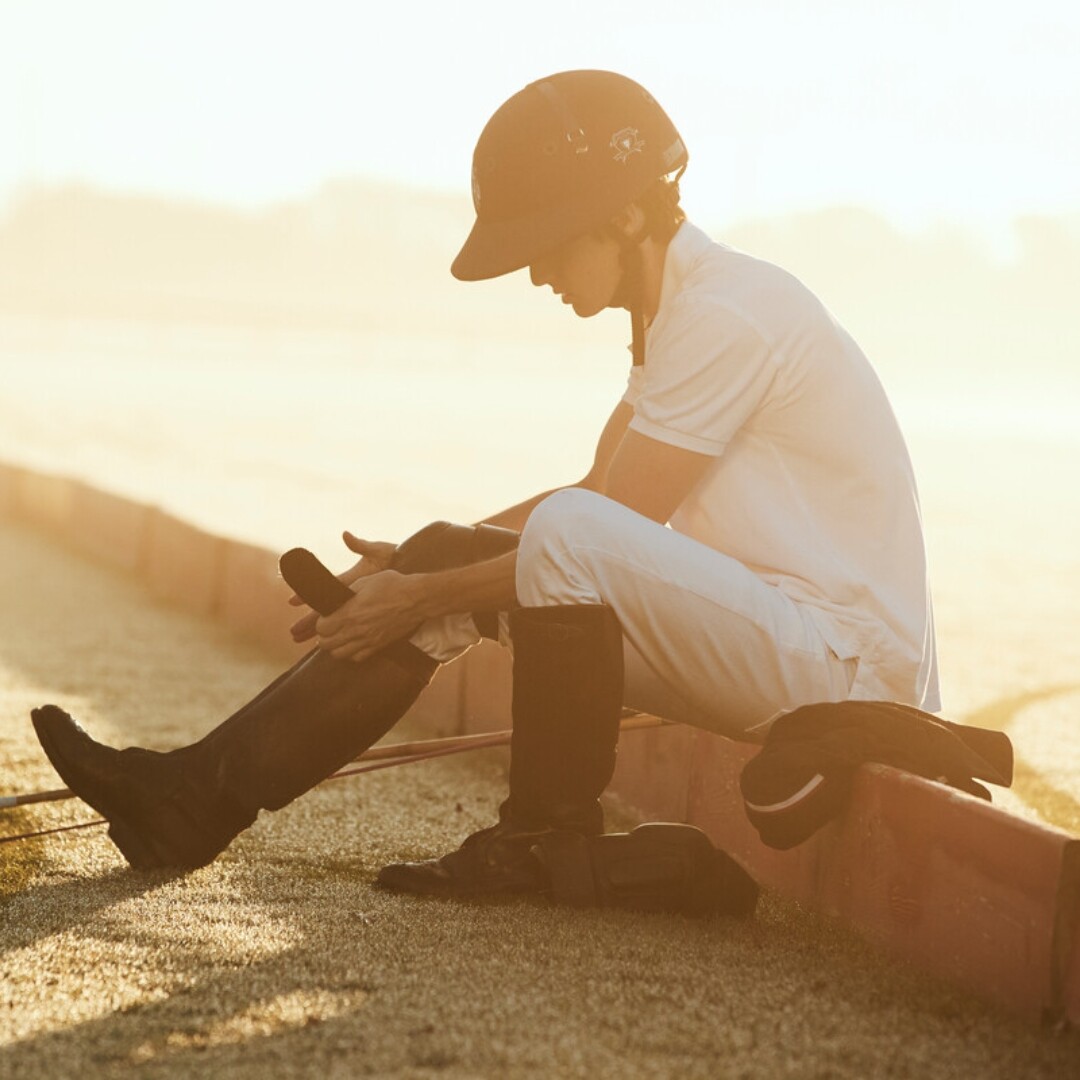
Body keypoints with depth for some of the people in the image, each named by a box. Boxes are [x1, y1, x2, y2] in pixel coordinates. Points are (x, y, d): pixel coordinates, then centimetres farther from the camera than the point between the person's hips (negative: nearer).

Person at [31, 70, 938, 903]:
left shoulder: (725, 316, -18)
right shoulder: (680, 309, 13)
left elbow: (600, 531, -20)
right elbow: (599, 495, 18)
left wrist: (427, 599, -11)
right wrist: (418, 567, 10)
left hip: (845, 657, -10)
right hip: (766, 638, 10)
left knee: (568, 537, -32)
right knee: (453, 556, 3)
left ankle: (550, 843, -15)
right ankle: (206, 796, 0)